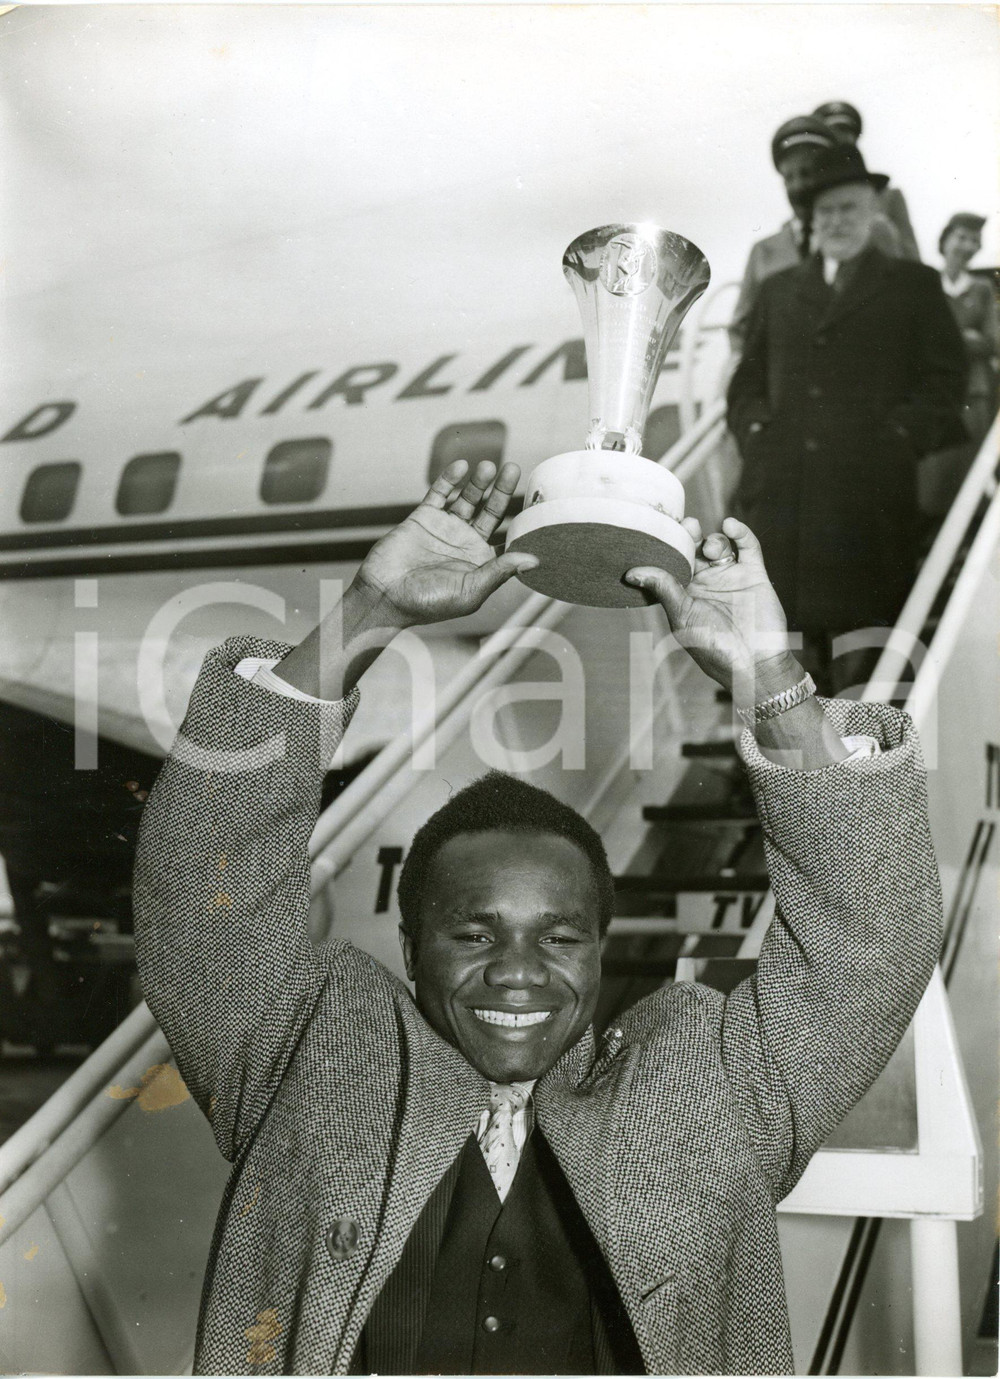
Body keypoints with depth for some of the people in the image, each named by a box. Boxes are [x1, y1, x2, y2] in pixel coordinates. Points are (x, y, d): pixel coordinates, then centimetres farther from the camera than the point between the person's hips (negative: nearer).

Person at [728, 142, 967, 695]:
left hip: (870, 487, -3)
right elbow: (746, 380, 23)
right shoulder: (778, 291, 25)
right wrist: (756, 428, 3)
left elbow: (944, 379, 7)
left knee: (861, 619, -9)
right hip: (783, 487, 3)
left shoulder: (912, 285, 14)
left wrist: (895, 437, -6)